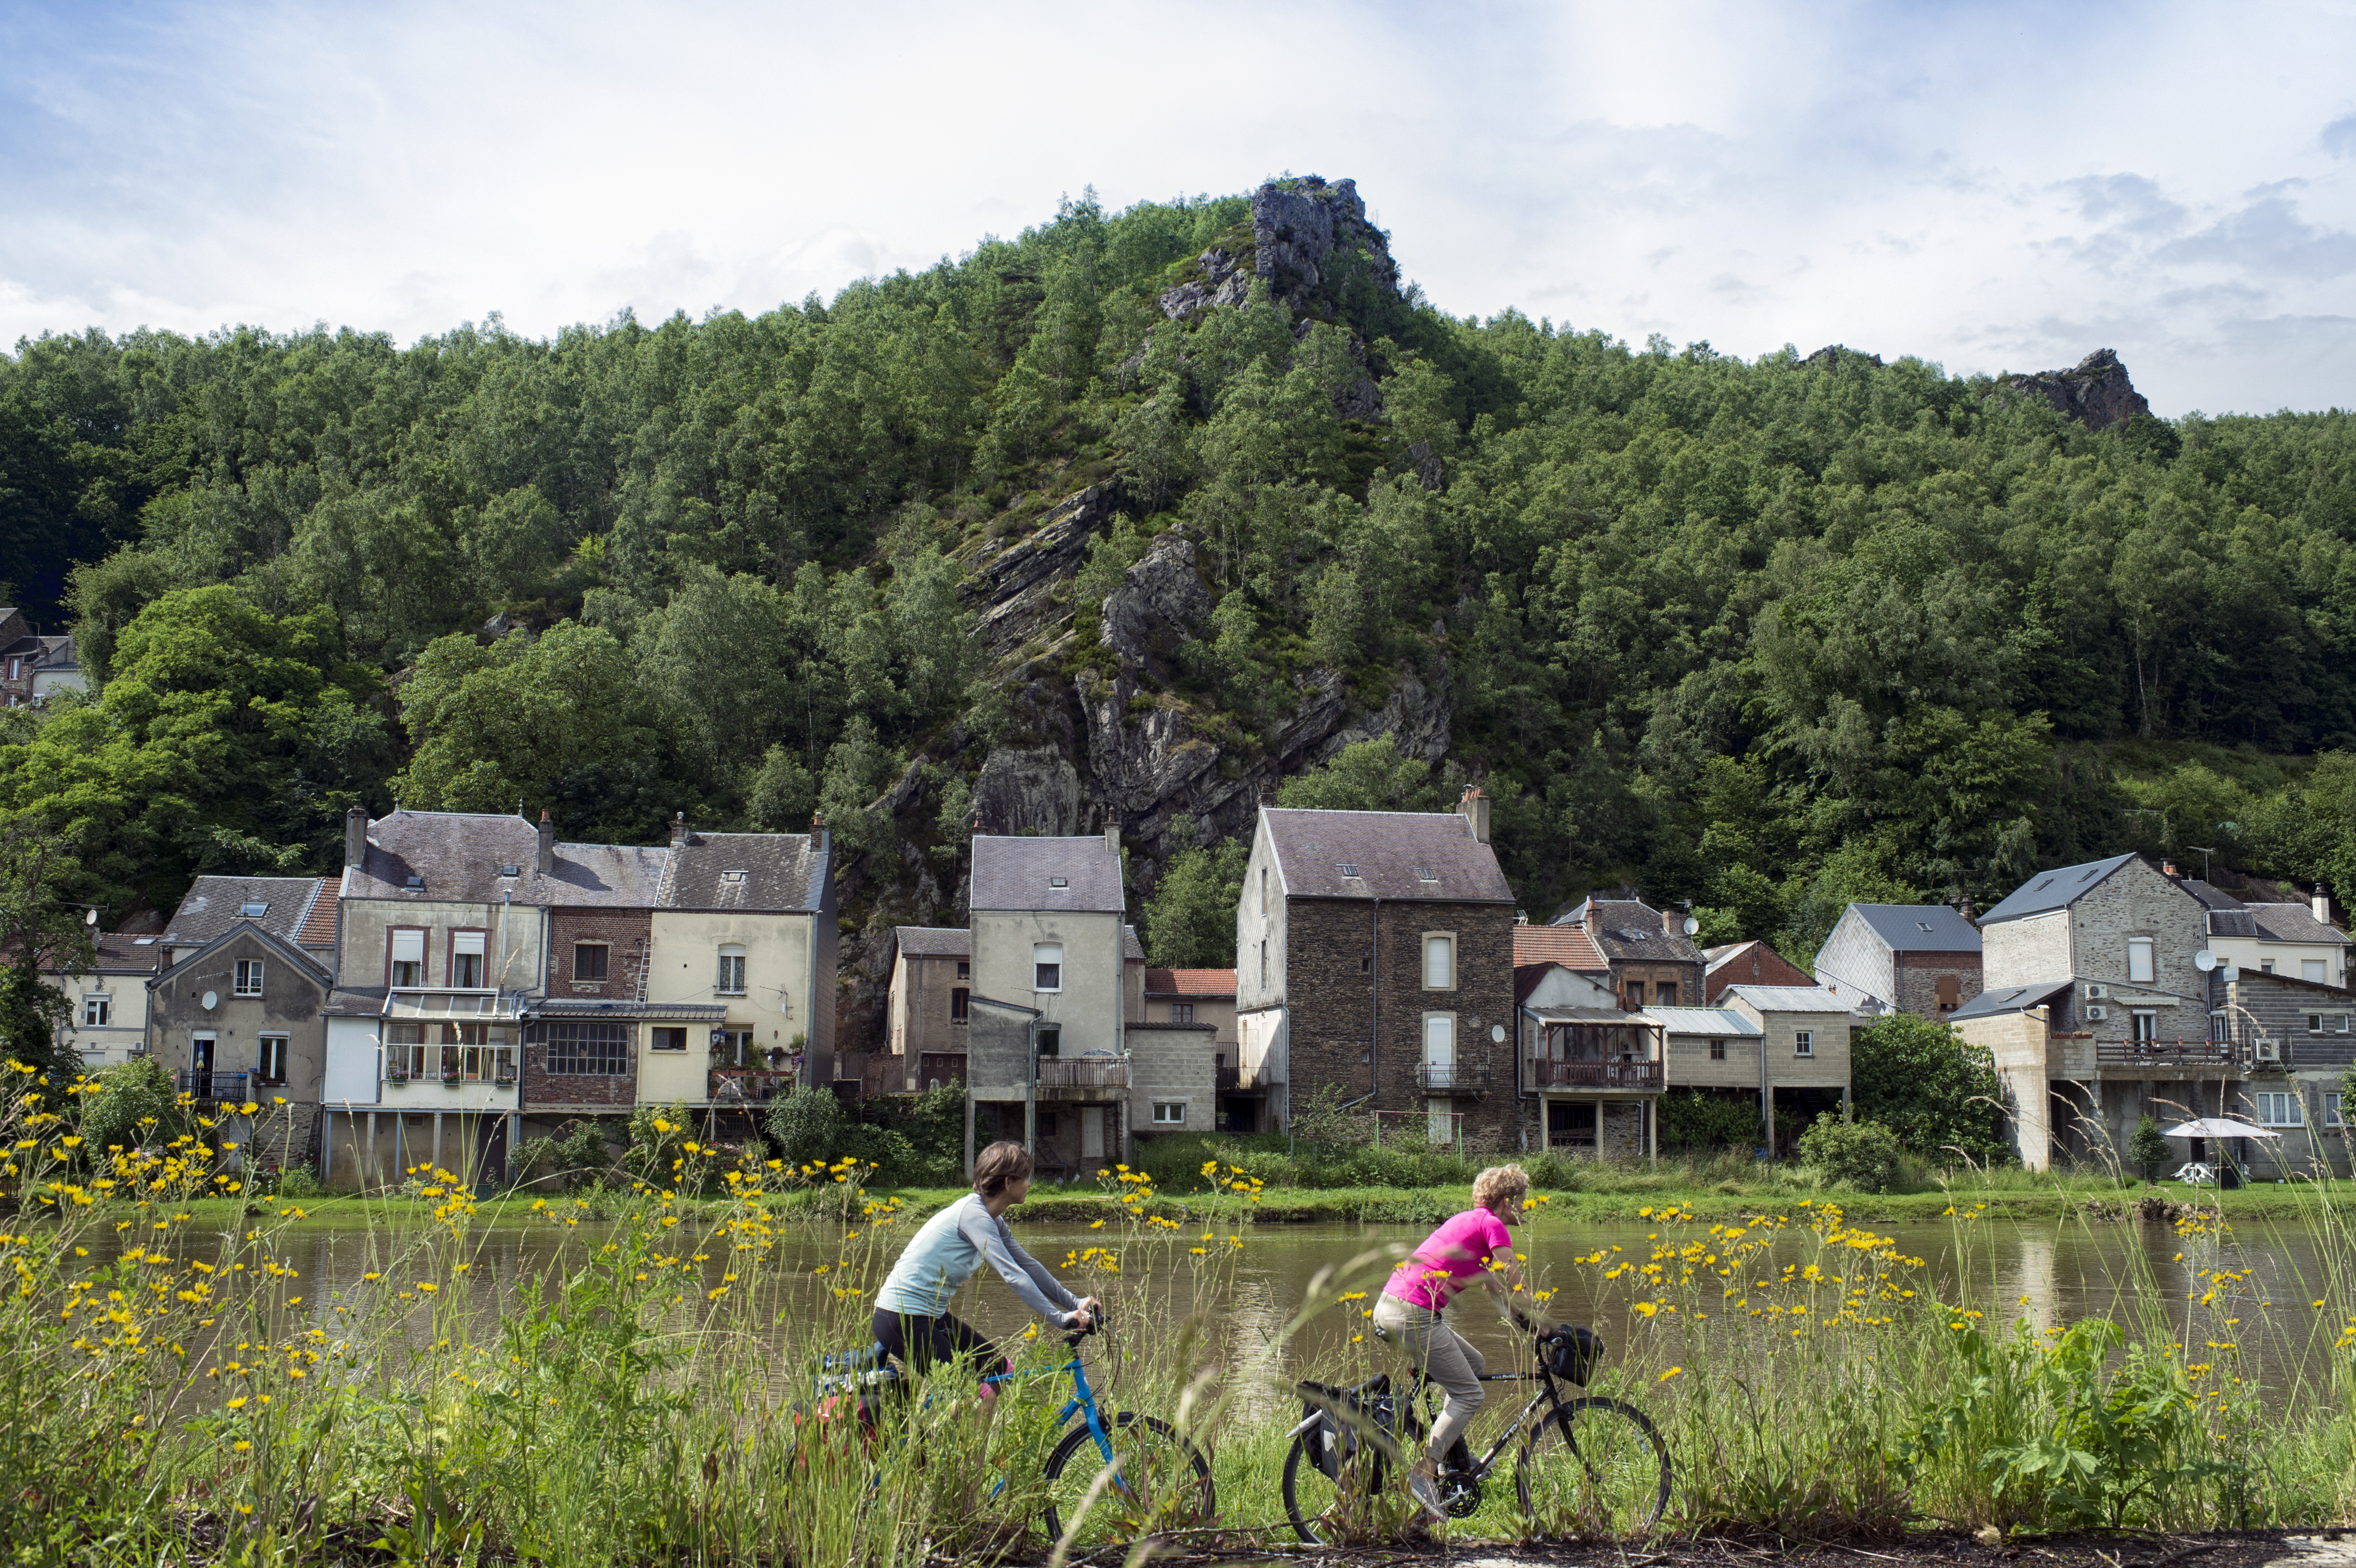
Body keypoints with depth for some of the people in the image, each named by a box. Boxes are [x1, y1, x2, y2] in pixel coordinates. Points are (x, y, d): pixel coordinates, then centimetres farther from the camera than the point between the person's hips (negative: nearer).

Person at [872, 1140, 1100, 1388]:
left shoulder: (993, 1221, 8)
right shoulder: (974, 1215, -22)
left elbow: (1029, 1265, 12)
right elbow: (1013, 1275, -30)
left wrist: (1075, 1303, 4)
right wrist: (1060, 1318, -31)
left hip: (931, 1315, 10)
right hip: (903, 1319, -10)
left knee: (995, 1369, 10)